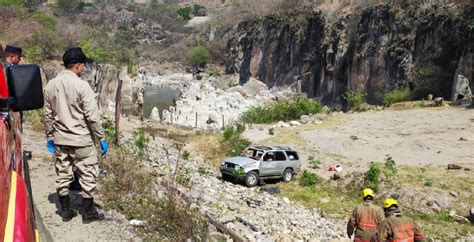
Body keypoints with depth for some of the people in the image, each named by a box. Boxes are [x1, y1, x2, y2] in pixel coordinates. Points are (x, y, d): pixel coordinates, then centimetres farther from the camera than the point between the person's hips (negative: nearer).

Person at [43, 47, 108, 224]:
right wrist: (102, 139, -8)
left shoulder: (50, 85, 2)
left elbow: (48, 115, 9)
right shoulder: (81, 86, -16)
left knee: (63, 175, 15)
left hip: (60, 140, 6)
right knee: (88, 175, 7)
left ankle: (66, 211, 27)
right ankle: (88, 212, 16)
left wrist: (50, 137, 18)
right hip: (81, 140, -6)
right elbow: (93, 116, -17)